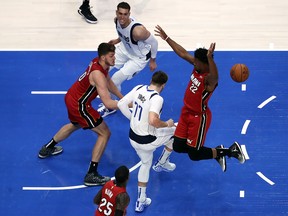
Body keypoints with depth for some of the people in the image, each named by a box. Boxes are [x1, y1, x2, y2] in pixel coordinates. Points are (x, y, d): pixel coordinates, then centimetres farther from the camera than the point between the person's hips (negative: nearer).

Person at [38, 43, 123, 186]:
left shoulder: (99, 62, -3)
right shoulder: (98, 74, -31)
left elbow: (108, 82, 17)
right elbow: (108, 103, -35)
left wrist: (123, 98, 15)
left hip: (71, 97, 10)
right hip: (79, 105, -10)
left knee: (75, 125, 37)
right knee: (104, 133, -4)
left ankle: (47, 149, 56)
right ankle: (91, 175, -2)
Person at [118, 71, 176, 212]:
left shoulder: (138, 89, -4)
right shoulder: (157, 98, -24)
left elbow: (121, 104, 1)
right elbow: (153, 120, -37)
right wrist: (167, 124, -17)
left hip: (133, 137, 7)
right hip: (148, 141, -7)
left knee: (146, 163, 31)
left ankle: (141, 201, 37)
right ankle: (161, 163, 32)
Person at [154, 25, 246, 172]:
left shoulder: (209, 79, -30)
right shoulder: (197, 66, -7)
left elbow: (214, 76, -56)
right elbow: (182, 53, 5)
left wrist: (210, 57, -71)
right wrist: (166, 38, 7)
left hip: (199, 117, -9)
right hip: (186, 112, 9)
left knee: (194, 154, 0)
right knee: (177, 147, 13)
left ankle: (232, 150, 16)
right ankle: (217, 152, 29)